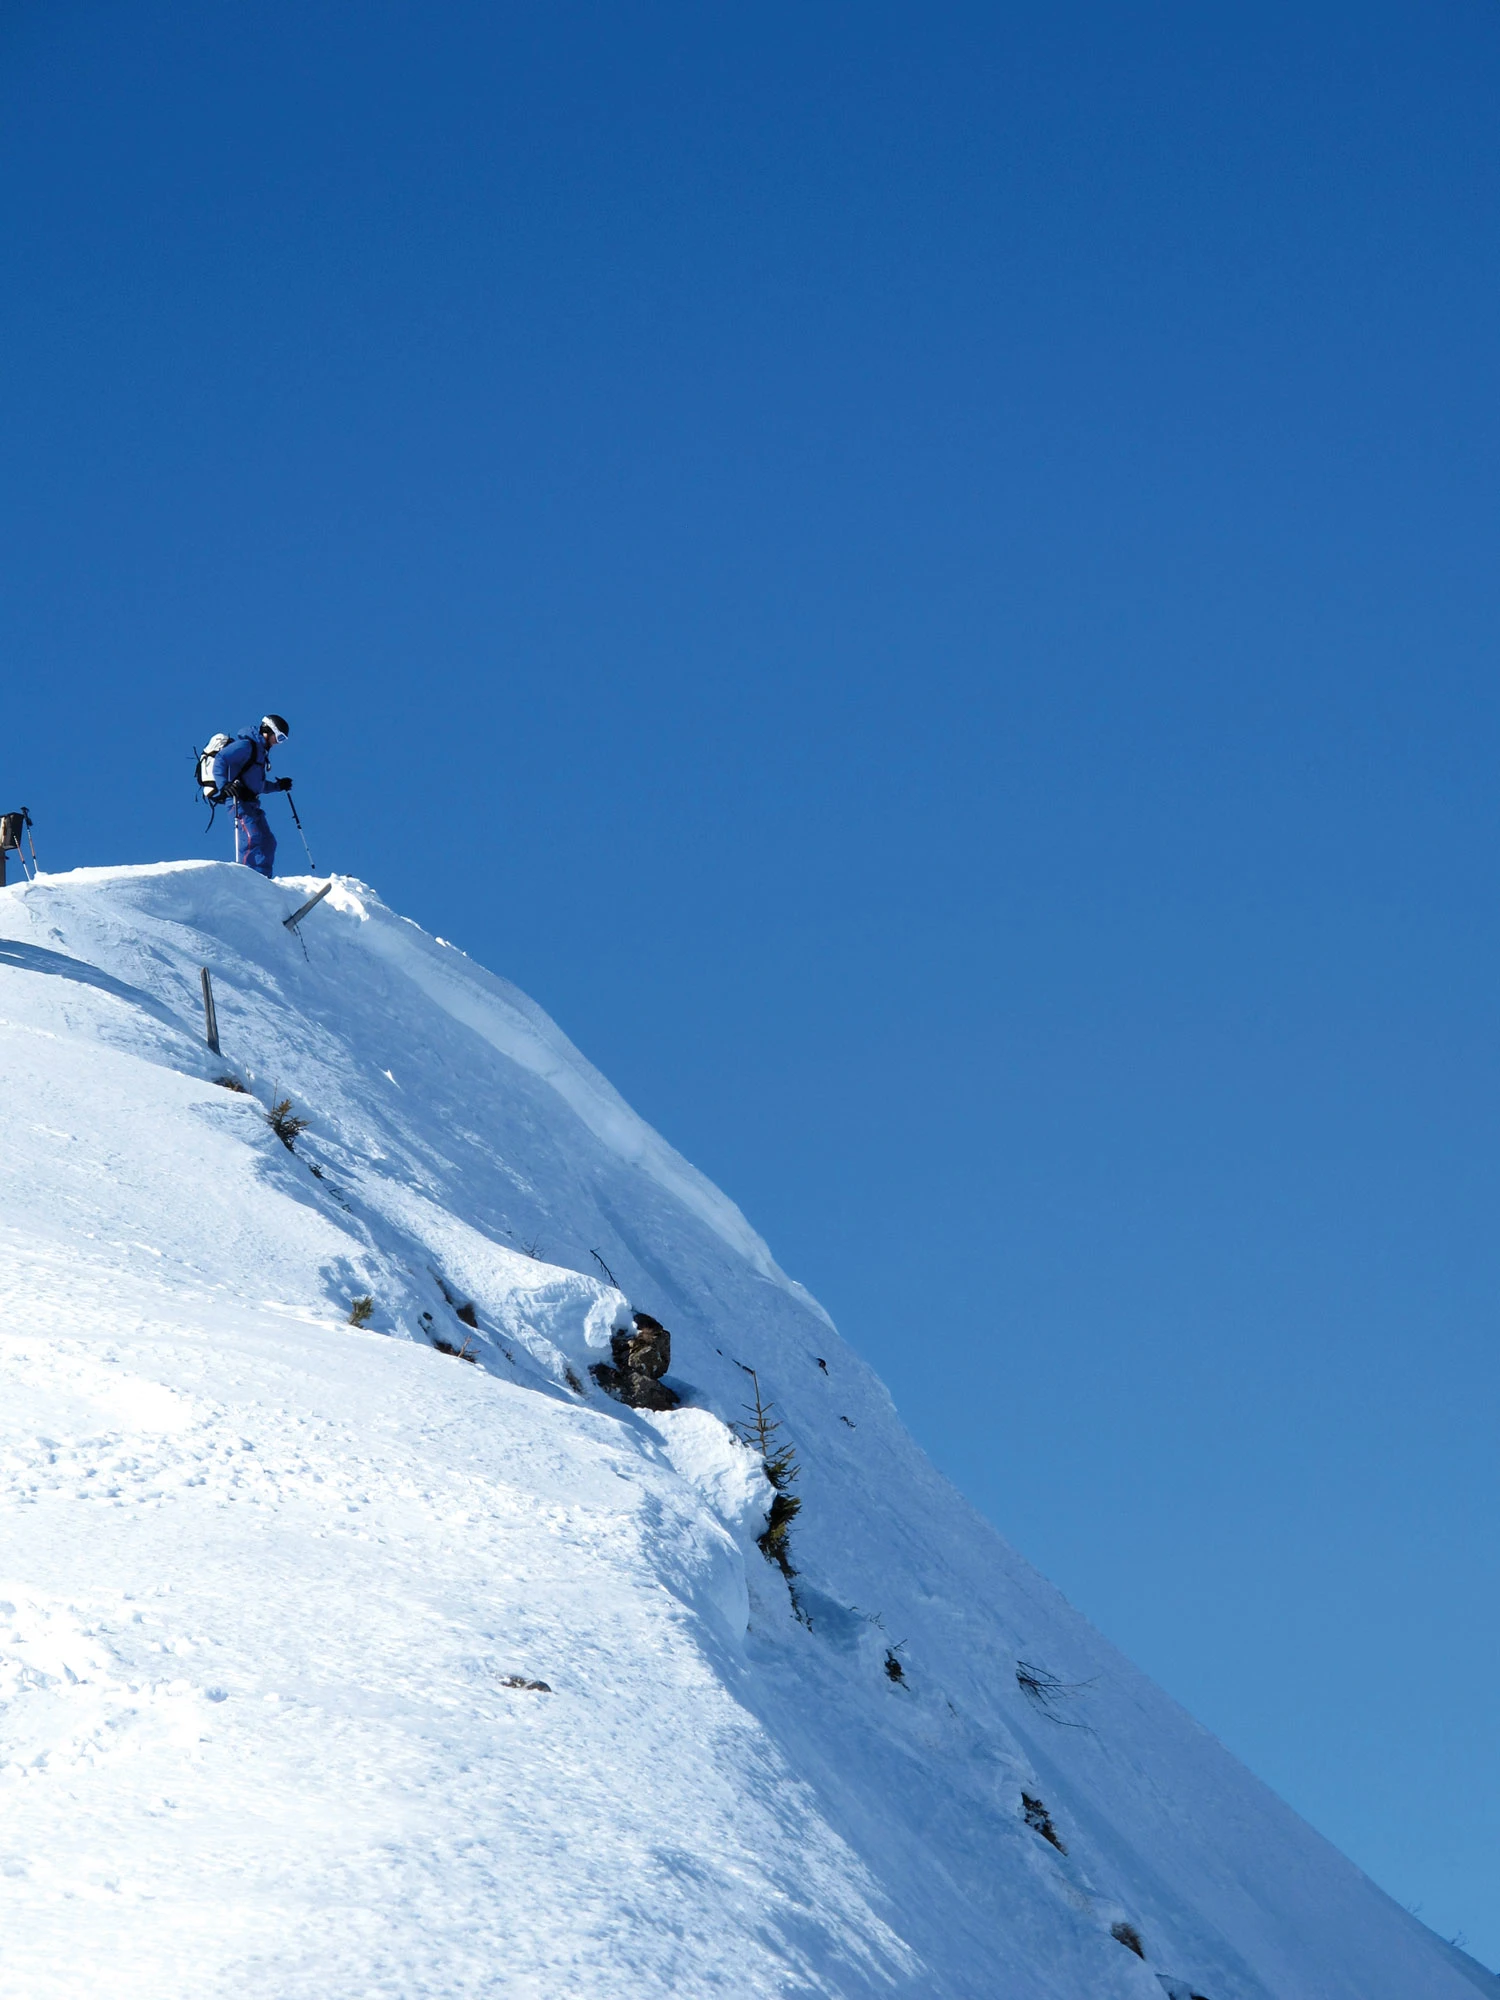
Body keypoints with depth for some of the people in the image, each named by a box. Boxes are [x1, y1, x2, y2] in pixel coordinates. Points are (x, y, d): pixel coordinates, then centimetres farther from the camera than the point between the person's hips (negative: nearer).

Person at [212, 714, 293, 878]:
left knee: (267, 841, 8)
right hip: (240, 801, -10)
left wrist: (278, 786, 25)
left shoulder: (260, 751, 25)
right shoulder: (246, 745, -6)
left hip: (252, 803, 10)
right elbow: (220, 760, -19)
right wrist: (224, 784, -33)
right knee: (252, 837, -24)